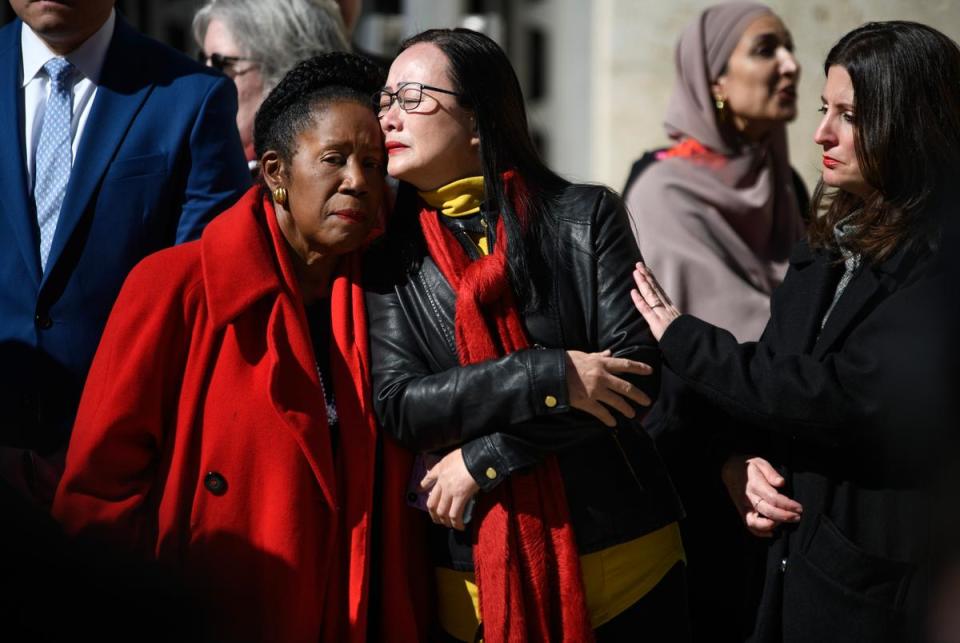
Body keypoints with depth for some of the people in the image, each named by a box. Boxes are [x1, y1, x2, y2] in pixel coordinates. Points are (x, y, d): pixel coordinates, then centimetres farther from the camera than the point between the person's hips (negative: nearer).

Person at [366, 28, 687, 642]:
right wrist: (552, 376, -18)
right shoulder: (391, 251, 2)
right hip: (471, 576, 1)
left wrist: (482, 458, -14)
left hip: (620, 557, -1)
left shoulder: (586, 217, -2)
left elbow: (638, 368, -10)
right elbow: (399, 405, -8)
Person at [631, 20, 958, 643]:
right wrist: (750, 459, -9)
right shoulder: (829, 243, 10)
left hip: (889, 575, -7)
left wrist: (681, 337, -13)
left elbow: (839, 398, -25)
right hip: (796, 548, 7)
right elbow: (774, 374, 13)